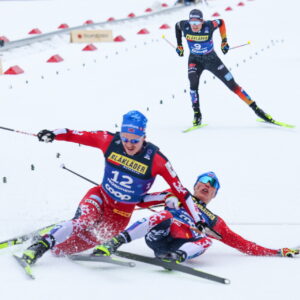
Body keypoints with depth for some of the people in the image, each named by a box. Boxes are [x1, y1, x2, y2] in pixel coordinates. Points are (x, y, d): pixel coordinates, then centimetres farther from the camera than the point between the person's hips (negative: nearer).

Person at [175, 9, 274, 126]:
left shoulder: (208, 26, -26)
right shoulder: (185, 26, -21)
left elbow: (221, 22, -5)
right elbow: (177, 25, 4)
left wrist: (224, 41, -3)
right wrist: (179, 45, 5)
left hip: (211, 59, -1)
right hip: (195, 60, 1)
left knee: (232, 85, -1)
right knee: (193, 84, -28)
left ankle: (256, 109, 5)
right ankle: (197, 114, -14)